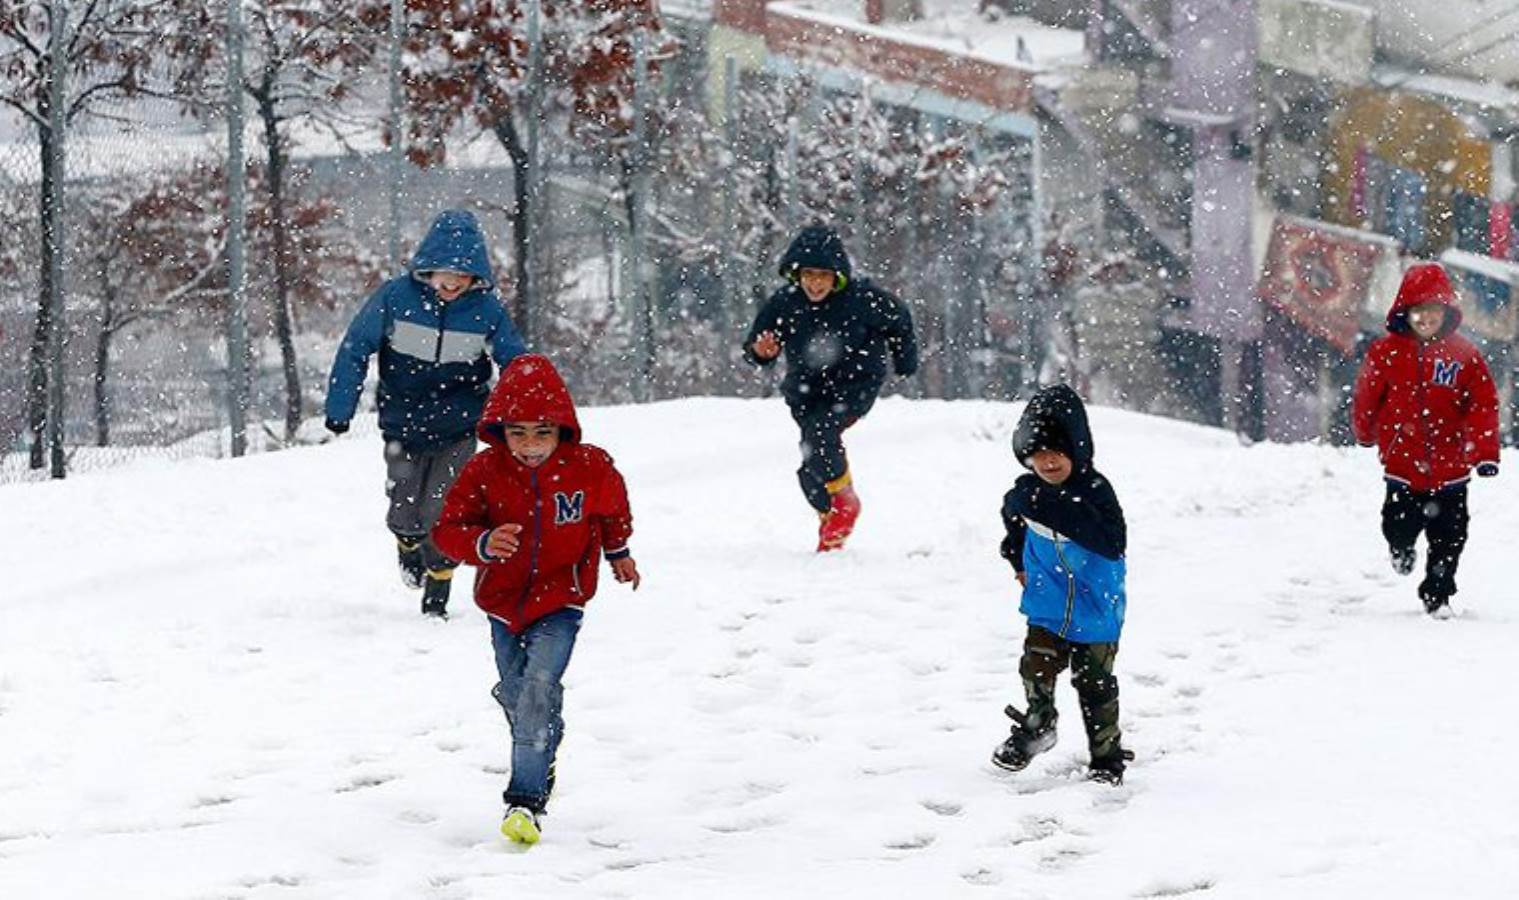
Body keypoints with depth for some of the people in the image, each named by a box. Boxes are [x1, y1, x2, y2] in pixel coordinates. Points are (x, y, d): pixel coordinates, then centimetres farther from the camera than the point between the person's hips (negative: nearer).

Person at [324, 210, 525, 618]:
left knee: (441, 514, -8)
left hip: (458, 431, 0)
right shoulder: (396, 297, -15)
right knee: (404, 515, 7)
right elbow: (355, 350, -7)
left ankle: (436, 597, 12)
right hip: (403, 429, 0)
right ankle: (409, 546, 44)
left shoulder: (487, 310, -12)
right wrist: (339, 411, -9)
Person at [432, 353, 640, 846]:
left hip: (560, 602, -3)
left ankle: (527, 799, -20)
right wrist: (483, 543, -33)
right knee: (514, 693, 16)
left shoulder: (590, 467, -12)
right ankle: (543, 756, 46)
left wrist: (618, 552, 26)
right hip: (504, 601, 3)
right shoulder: (483, 472, -14)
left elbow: (612, 509, 10)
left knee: (538, 689, -20)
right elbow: (447, 528, -12)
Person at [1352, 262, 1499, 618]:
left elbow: (1483, 406, -6)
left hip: (1450, 468, 1)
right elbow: (1366, 399, 8)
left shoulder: (1464, 355, -4)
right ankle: (1401, 549, 42)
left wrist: (1485, 453, -15)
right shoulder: (1385, 352, -6)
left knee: (1448, 536, 4)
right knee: (1400, 528, 5)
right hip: (1402, 465, -1)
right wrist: (1367, 434, 21)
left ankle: (1438, 595, 22)